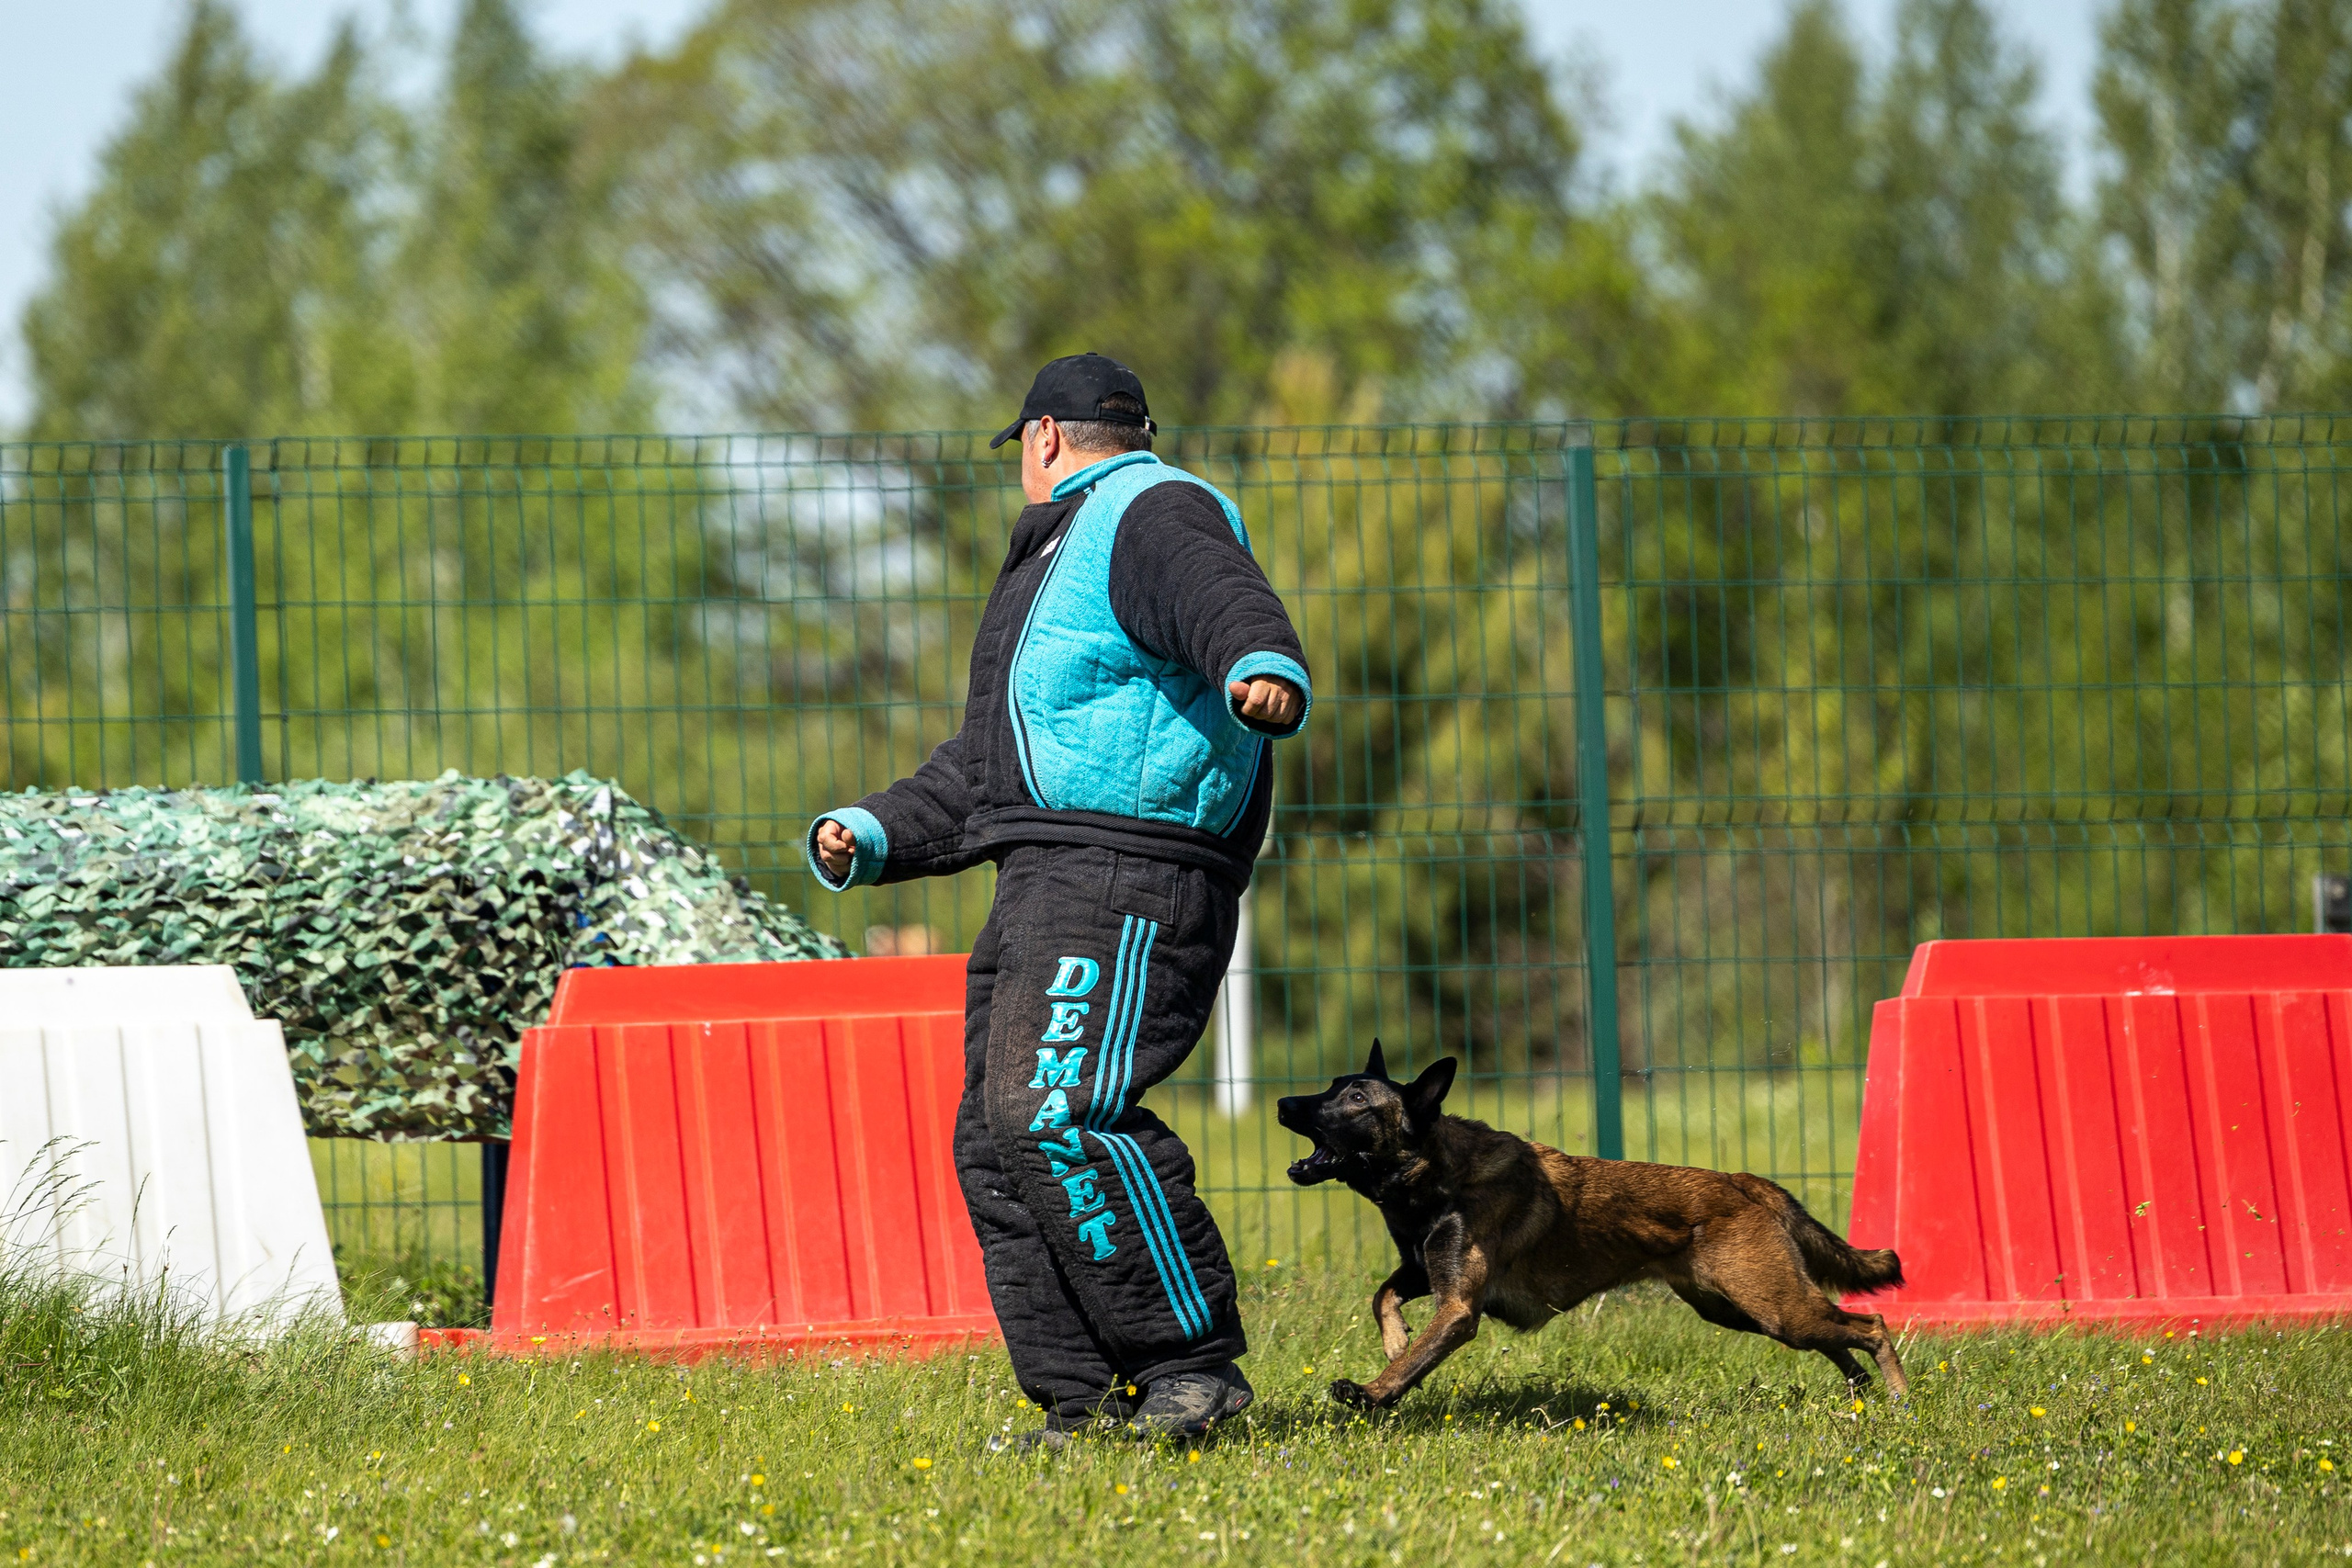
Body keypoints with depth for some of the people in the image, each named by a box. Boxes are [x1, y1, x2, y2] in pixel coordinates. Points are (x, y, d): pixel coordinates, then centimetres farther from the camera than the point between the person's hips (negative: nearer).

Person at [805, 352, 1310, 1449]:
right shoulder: (1056, 556, 31)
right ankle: (1085, 1402, 2)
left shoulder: (1154, 516, -2)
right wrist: (874, 835, 26)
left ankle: (1196, 1363, -21)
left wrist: (1265, 670, -48)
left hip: (1129, 876, -11)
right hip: (1042, 888, 11)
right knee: (995, 1141, 4)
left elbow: (1229, 603, -26)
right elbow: (987, 766, 37)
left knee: (1057, 1114, -23)